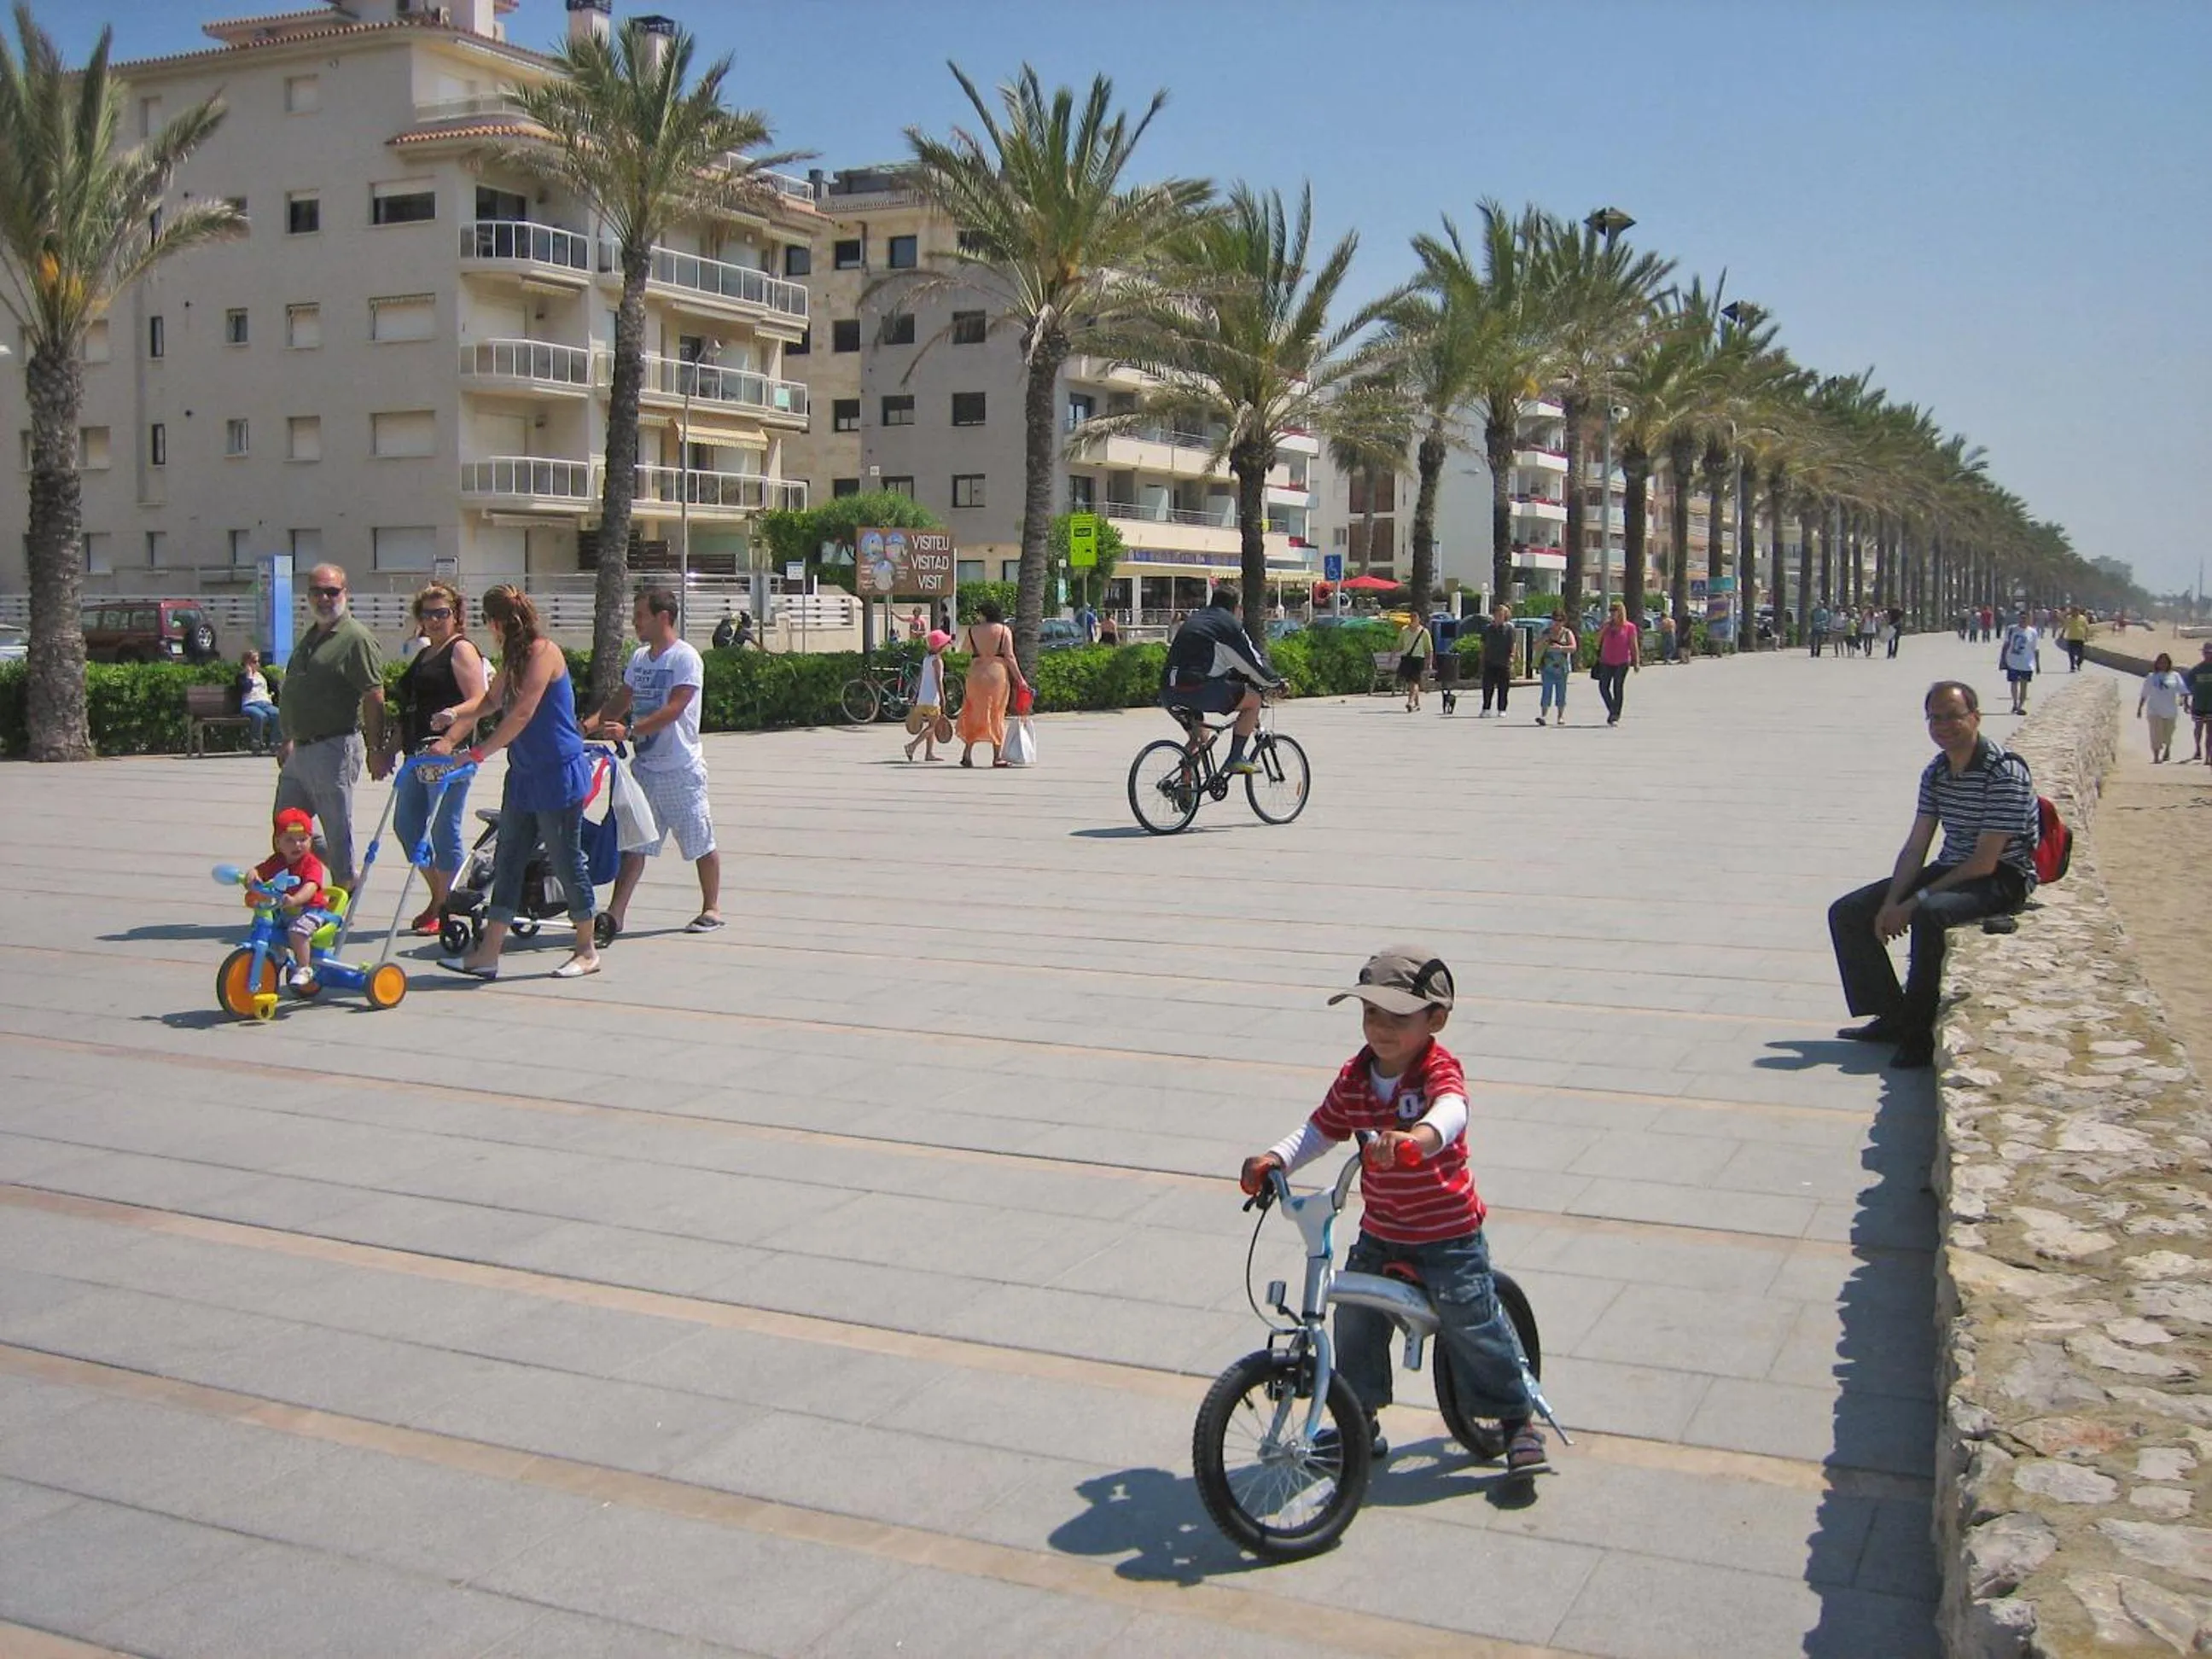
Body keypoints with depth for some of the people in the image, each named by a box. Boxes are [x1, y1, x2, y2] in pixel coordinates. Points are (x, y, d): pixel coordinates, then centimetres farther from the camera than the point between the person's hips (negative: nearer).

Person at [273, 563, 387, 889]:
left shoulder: (357, 639, -12)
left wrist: (375, 749, -20)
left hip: (334, 750, -10)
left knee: (337, 830, -1)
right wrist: (289, 740, 27)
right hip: (301, 750, 10)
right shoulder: (309, 639, 17)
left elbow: (374, 698, -17)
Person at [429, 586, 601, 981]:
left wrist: (476, 753, -20)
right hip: (524, 777, 9)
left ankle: (587, 951, 15)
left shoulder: (543, 652, -16)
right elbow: (491, 700, 26)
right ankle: (488, 955, 9)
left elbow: (521, 715, -22)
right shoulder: (515, 658, 12)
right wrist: (454, 716, 8)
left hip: (559, 775, -9)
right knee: (507, 862, 7)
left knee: (566, 861, 1)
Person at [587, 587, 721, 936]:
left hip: (680, 768, -7)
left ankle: (711, 908, 20)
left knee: (701, 842, 5)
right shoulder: (639, 658, 12)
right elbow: (620, 702, 16)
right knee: (633, 842, 2)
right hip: (644, 765, 7)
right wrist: (588, 726, -1)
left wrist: (628, 730, -28)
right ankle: (616, 914, 1)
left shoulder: (686, 658, -12)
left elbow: (672, 710, -22)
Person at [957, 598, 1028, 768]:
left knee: (974, 715, 11)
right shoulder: (1004, 630, 0)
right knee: (997, 715, 9)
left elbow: (969, 653, 9)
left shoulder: (972, 630, 2)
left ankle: (967, 754, 4)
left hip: (976, 674, 1)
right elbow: (1009, 657, -6)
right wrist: (1020, 679, -4)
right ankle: (998, 755, 7)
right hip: (998, 673, -1)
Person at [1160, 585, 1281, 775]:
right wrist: (1276, 682, 23)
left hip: (1167, 692, 8)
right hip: (1196, 688, -8)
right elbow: (1253, 661, 8)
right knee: (1253, 700, 8)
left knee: (1199, 739, 29)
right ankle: (1236, 758, 6)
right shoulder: (1229, 623, 5)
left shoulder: (1194, 619, 27)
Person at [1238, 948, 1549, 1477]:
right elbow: (1321, 1129, 5)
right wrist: (1274, 1159, -13)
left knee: (1473, 1326, 0)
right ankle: (1360, 1419, 26)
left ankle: (1519, 1421, 21)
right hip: (1379, 1234, 5)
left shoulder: (1439, 1069, -19)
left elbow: (1451, 1111, -40)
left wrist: (1414, 1138, -62)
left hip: (1448, 1236, -5)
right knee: (1355, 1321, 6)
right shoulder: (1354, 1077, -2)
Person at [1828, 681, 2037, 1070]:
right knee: (1847, 912, -2)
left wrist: (1914, 902, -22)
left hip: (2003, 879, -8)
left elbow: (1984, 863, -22)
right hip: (1950, 871, 9)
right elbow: (1915, 847, 6)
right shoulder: (1935, 772, 6)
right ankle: (1892, 1017, 1)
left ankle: (1918, 1034, -25)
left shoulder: (2005, 773, -19)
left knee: (1929, 914, -38)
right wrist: (1891, 902, -11)